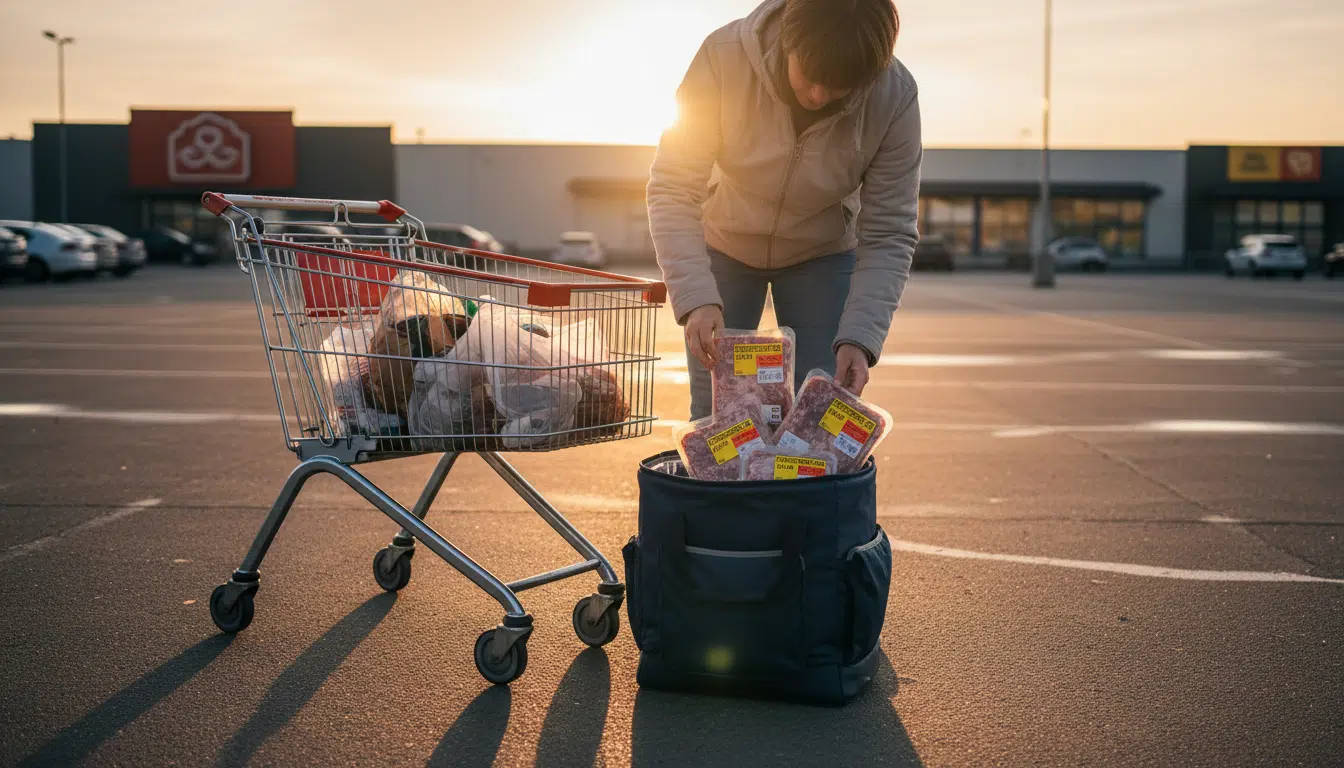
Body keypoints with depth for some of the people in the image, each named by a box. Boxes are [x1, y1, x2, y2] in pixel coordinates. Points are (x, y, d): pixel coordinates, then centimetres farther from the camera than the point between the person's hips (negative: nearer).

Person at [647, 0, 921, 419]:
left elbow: (889, 234, -21)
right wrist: (695, 298, -40)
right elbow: (673, 188, -27)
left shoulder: (896, 97, -26)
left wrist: (860, 337, -34)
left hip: (822, 256, 1)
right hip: (723, 245, 0)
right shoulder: (725, 56, -29)